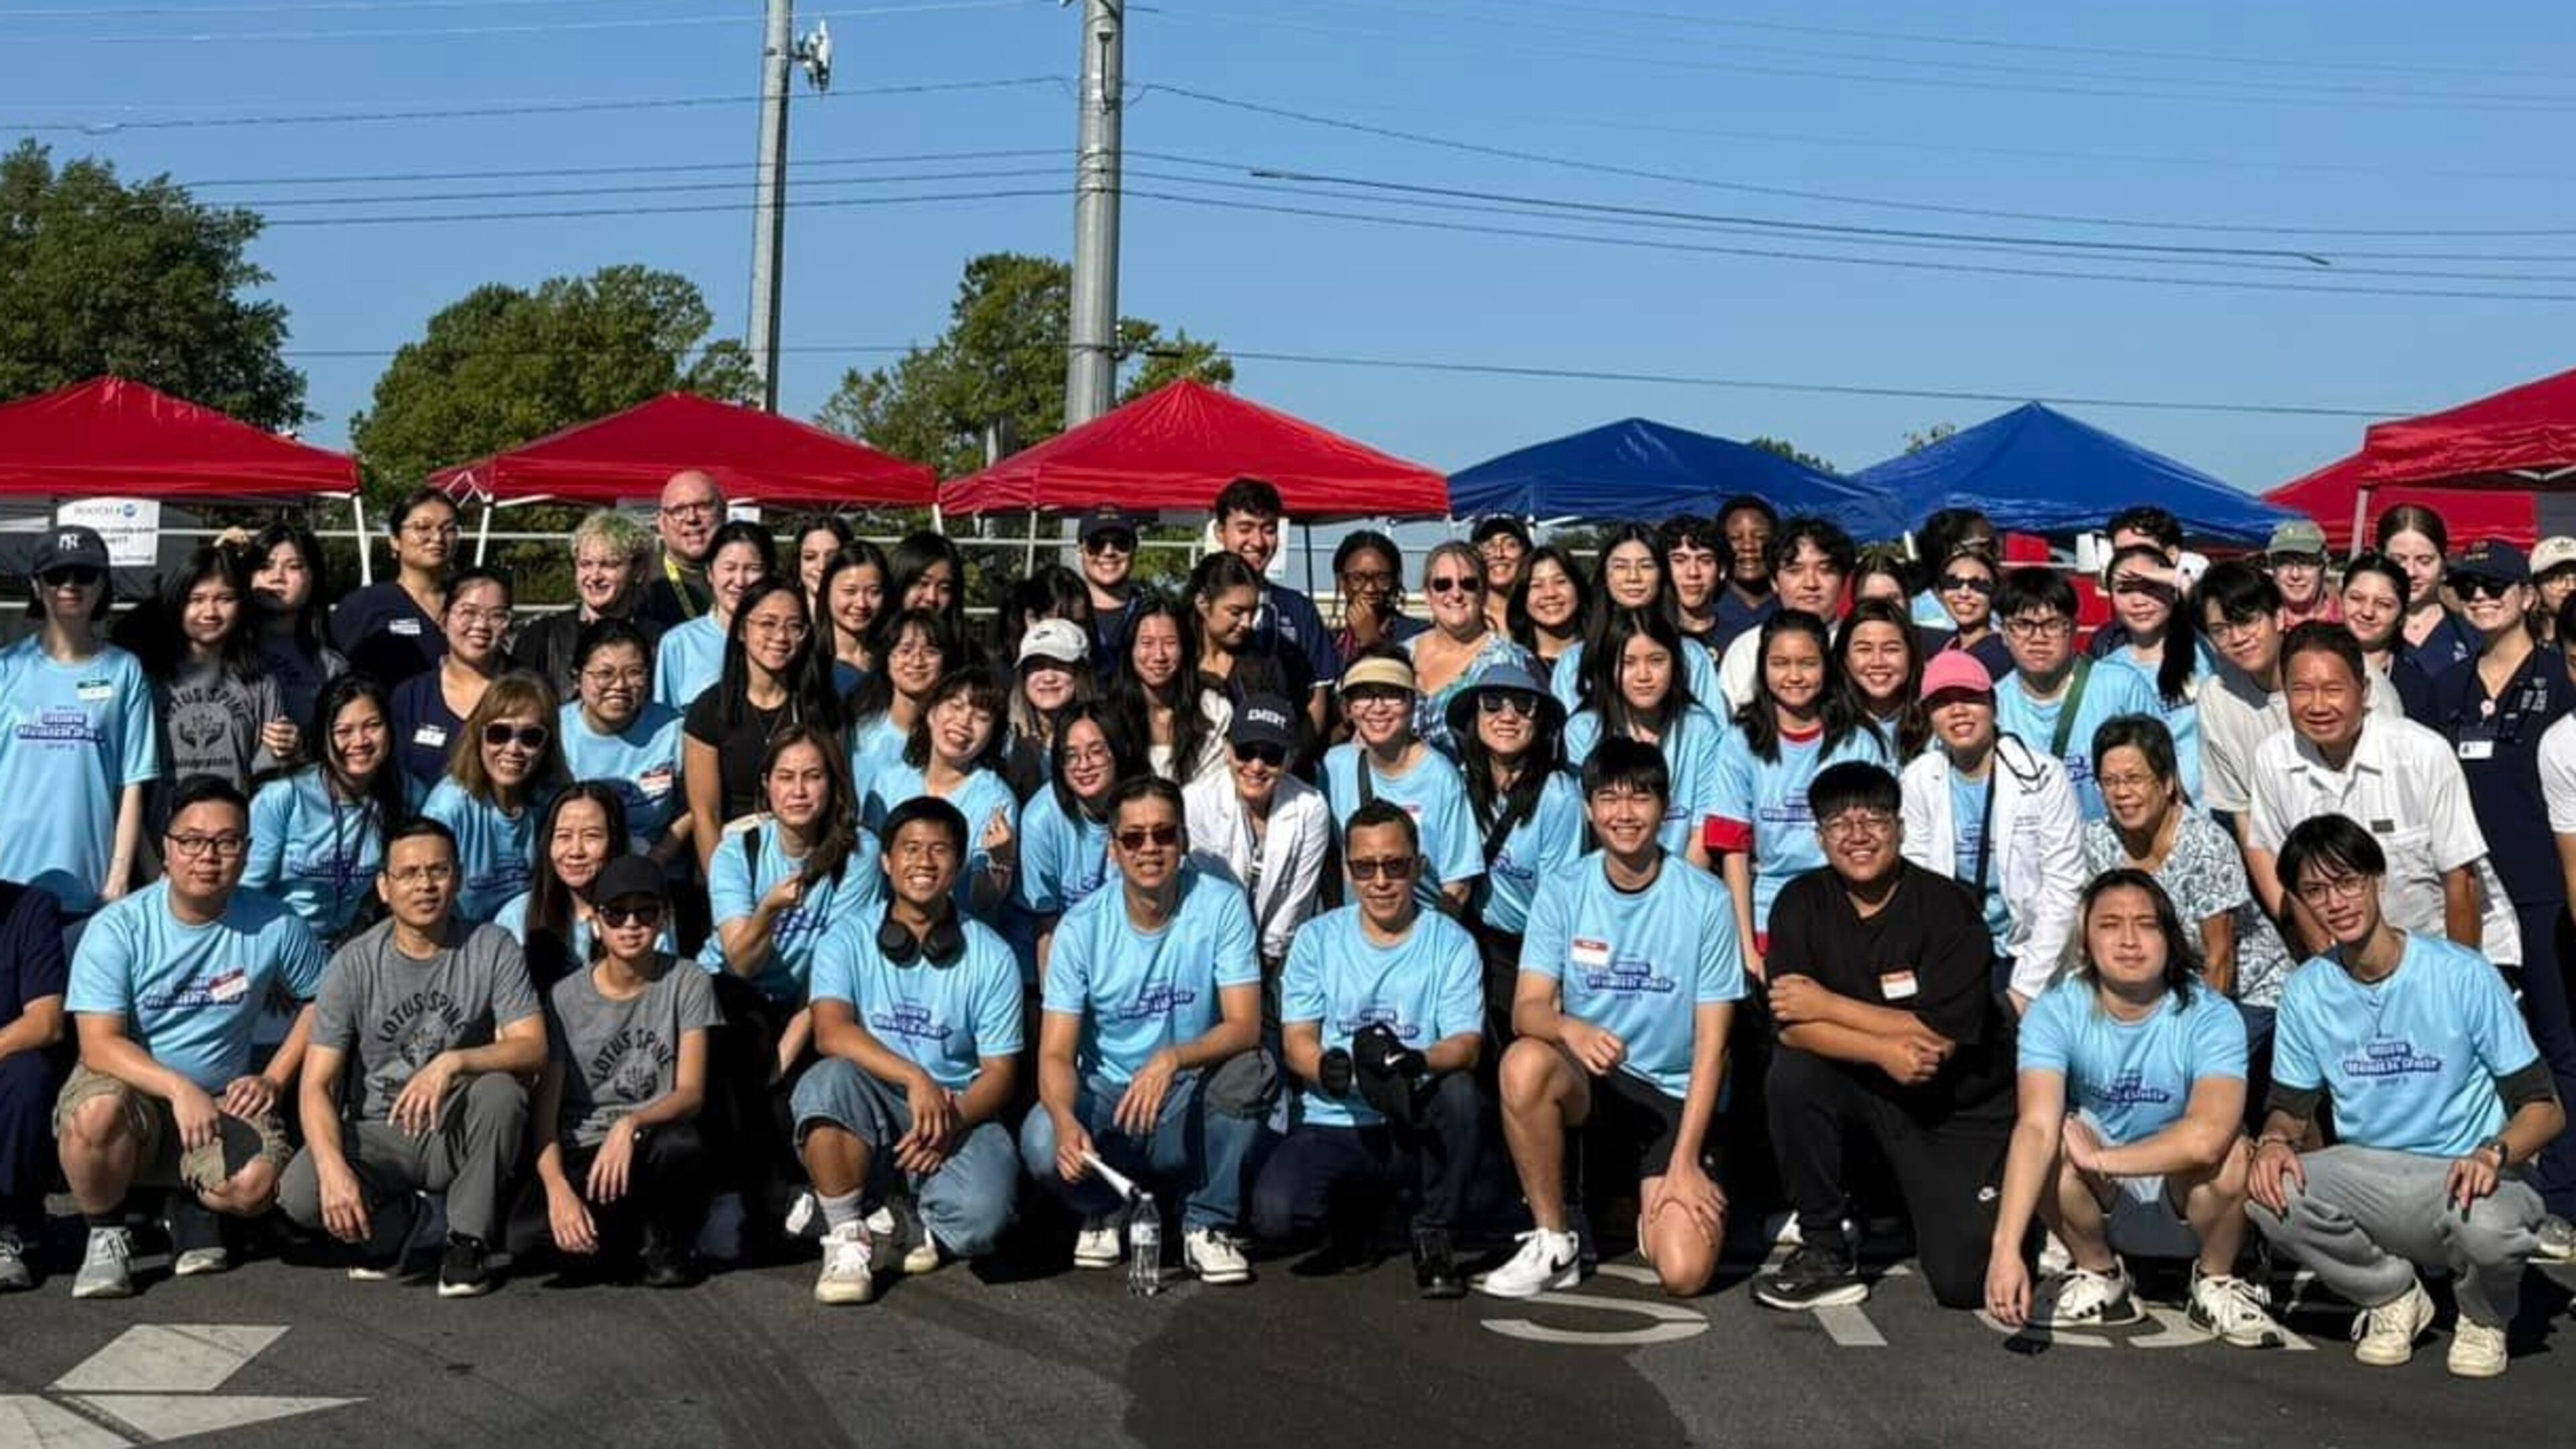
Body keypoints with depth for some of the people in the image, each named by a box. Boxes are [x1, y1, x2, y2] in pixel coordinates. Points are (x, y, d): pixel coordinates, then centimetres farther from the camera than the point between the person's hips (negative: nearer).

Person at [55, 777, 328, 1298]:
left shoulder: (274, 926, -5)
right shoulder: (117, 927, -12)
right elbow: (99, 1044, -18)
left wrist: (274, 1079, -3)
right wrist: (179, 1088, -33)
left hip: (221, 1100, 2)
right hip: (126, 1085, -1)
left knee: (259, 1182, -29)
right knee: (98, 1113, -38)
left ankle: (193, 1207, 11)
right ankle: (106, 1233, -5)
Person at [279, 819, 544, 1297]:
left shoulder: (493, 949, -5)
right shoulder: (354, 964, -6)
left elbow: (532, 1048, -15)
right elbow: (317, 1084, -10)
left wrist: (452, 1063, -34)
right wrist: (334, 1169, -28)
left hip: (456, 1133, 0)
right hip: (378, 1133, 0)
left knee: (500, 1091, -32)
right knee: (299, 1193, -28)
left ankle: (468, 1241, -10)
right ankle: (396, 1221, 8)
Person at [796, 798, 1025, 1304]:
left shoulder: (991, 957, 4)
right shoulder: (847, 944, 2)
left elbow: (1000, 1071, 1)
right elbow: (832, 1033, -15)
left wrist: (952, 1122, -19)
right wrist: (915, 1079, -29)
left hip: (960, 1116, 0)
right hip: (869, 1119, 0)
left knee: (982, 1215, -31)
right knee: (830, 1080, -34)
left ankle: (901, 1219, 6)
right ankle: (846, 1239, -17)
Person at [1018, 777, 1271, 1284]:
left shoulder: (1220, 906, -9)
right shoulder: (1082, 927, -7)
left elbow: (1245, 1027, -17)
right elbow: (1056, 1053, -11)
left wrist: (1172, 1060, -37)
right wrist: (1066, 1120, -34)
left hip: (1193, 1104, 0)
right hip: (1107, 1098, 0)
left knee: (1250, 1068, -31)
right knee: (1043, 1143, -31)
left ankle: (1208, 1225, -8)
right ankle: (1106, 1212, 7)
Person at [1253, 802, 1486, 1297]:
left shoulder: (1450, 944, 3)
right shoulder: (1317, 938, 7)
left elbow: (1466, 1044, -9)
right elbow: (1297, 1041, 0)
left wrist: (1414, 1062, -33)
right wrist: (1335, 1069, -24)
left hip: (1416, 1126, -1)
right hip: (1332, 1125, 1)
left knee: (1461, 1092, -35)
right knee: (1274, 1215, -27)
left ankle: (1435, 1238, -10)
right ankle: (1352, 1210, 13)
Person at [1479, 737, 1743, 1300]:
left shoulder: (1705, 900, -7)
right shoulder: (1562, 892, -2)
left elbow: (1711, 1043, -7)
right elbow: (1527, 1009, -10)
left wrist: (1684, 1163, -14)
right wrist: (1569, 1028, -35)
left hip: (1675, 1098, -1)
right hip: (1589, 1084, 2)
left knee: (1685, 1272, -21)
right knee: (1525, 1063, -34)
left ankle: (1654, 1207, 16)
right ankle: (1552, 1243, -14)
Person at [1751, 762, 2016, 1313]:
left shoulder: (1949, 910, -15)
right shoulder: (1800, 904, -6)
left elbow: (1940, 1037, -22)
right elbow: (1793, 1027, -16)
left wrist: (1827, 1005, -18)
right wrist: (1883, 1050, -30)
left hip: (1959, 1108, -2)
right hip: (1863, 1093, 3)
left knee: (1966, 1282, -12)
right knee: (1791, 1076, -29)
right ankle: (1826, 1249, -10)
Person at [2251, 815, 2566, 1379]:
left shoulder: (2463, 976, -11)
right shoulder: (2306, 993, 1)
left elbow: (2544, 1107, -8)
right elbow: (2292, 1108, 10)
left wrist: (2494, 1154, -30)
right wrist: (2274, 1140, -15)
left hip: (2463, 1178, -3)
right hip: (2367, 1179, 3)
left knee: (2487, 1225, -39)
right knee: (2270, 1194, -28)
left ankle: (2484, 1314, 2)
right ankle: (2392, 1296, 4)